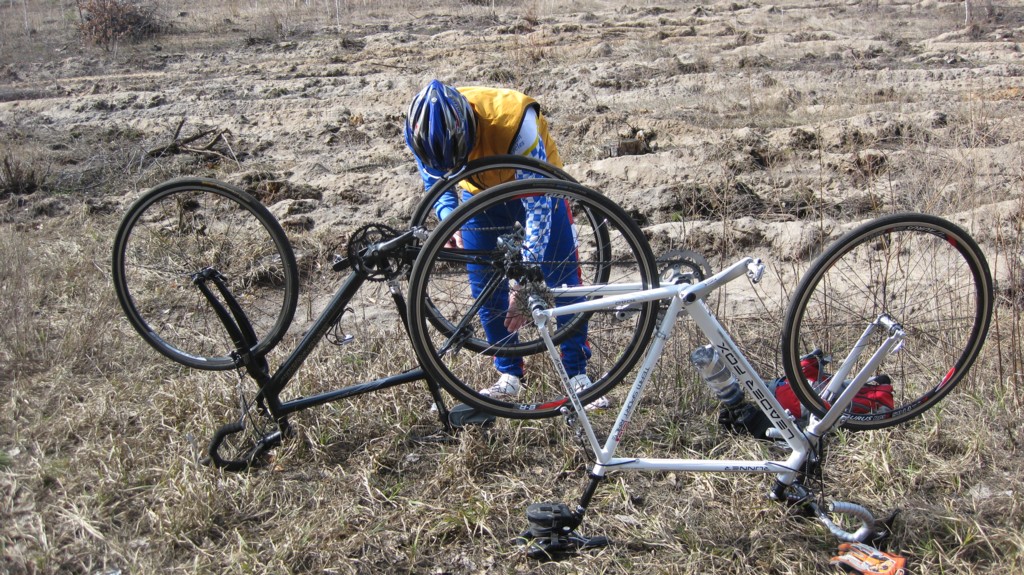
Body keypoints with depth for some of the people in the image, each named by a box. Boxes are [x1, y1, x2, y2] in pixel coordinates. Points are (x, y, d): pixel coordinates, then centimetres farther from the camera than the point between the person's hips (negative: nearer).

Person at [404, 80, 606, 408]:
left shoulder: (513, 120, -42)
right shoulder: (423, 131, -28)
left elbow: (538, 206, -38)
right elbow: (435, 185, -8)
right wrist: (449, 219, -32)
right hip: (480, 191, 4)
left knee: (563, 279, -8)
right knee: (484, 285, -1)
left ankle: (578, 375, 3)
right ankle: (509, 375, 12)